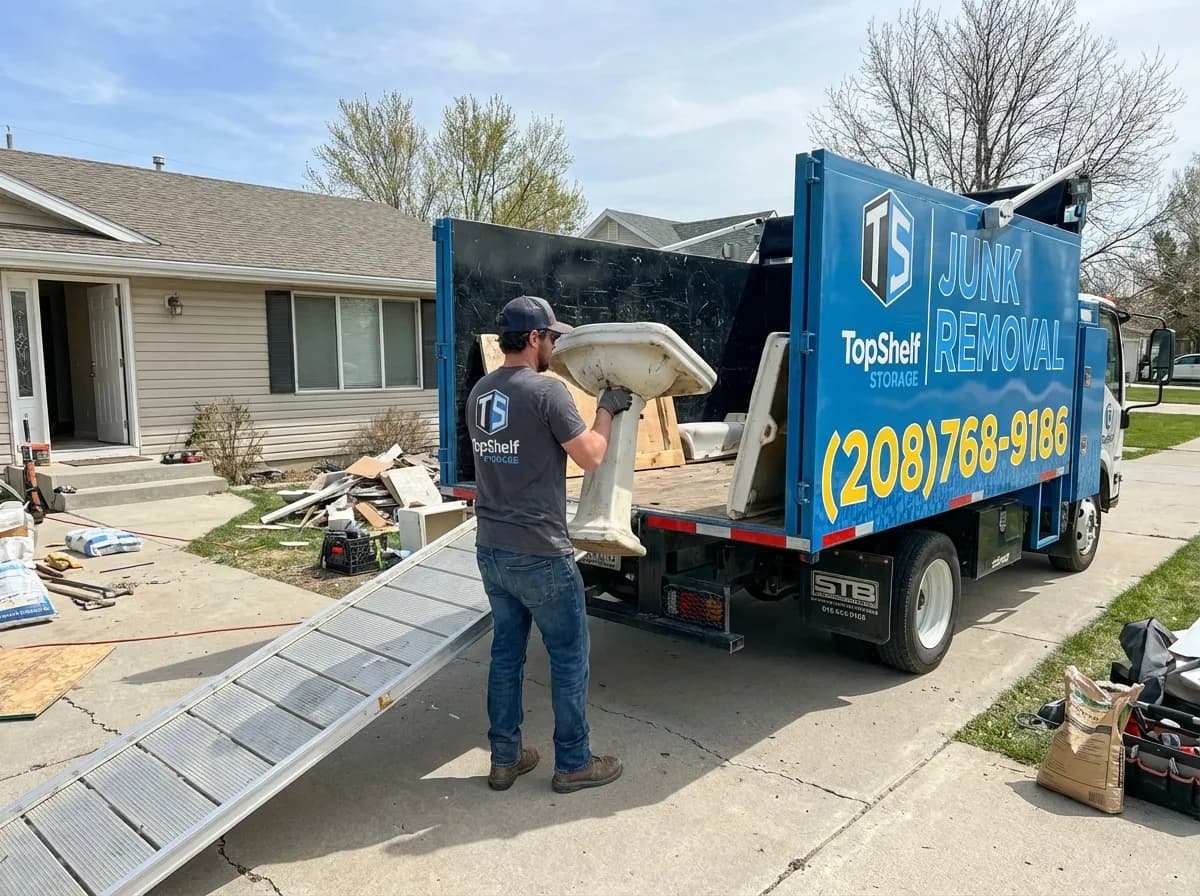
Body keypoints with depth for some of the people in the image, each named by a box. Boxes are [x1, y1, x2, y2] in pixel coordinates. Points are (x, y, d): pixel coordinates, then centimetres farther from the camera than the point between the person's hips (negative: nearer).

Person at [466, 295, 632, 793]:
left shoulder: (479, 394, 9)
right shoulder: (547, 391, -16)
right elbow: (591, 457, -11)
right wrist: (607, 409, 4)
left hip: (491, 549, 8)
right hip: (540, 554, -7)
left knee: (506, 652, 17)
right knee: (569, 656, 8)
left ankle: (505, 758, 27)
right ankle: (573, 763, 19)